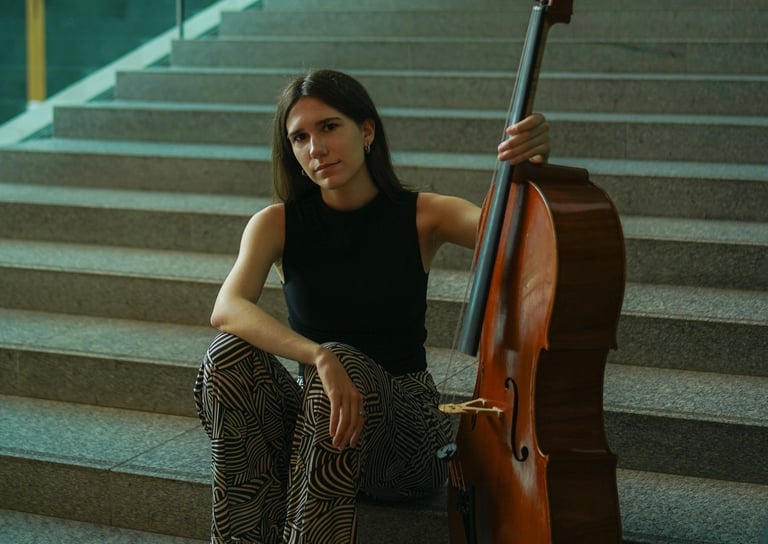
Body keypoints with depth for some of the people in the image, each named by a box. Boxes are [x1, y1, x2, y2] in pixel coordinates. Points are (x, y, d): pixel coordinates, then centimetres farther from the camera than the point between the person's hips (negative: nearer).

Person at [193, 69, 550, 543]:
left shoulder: (423, 217, -5)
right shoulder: (278, 224, -4)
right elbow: (227, 309, -24)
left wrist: (535, 163, -42)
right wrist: (318, 357, -40)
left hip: (405, 424, -1)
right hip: (312, 427, 2)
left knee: (346, 363, -33)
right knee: (231, 355, -26)